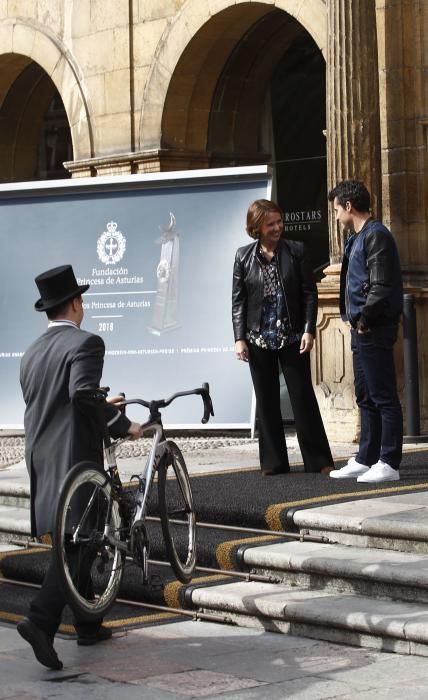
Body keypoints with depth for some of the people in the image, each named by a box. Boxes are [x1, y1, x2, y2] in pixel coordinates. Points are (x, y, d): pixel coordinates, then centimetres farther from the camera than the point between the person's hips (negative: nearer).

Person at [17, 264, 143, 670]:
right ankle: (40, 620, -21)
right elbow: (82, 393, -25)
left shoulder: (32, 353, 16)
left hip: (40, 457, 9)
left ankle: (88, 625, 25)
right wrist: (122, 425, -14)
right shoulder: (85, 343, -9)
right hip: (75, 456, -8)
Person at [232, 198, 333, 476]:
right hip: (258, 339, 1)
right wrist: (239, 338, -4)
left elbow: (310, 293, 0)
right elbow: (238, 300, 3)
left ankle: (318, 460, 6)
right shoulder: (243, 256, 2)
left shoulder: (295, 251, 0)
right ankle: (274, 461, 14)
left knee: (303, 397, 0)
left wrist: (308, 330, -8)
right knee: (266, 401, 6)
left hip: (292, 338, -1)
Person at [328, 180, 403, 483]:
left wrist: (363, 320, -15)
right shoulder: (359, 237, 17)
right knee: (365, 397, 15)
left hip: (374, 330, -10)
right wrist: (356, 320, 10)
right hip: (362, 330, 10)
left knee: (384, 398, -5)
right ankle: (365, 460, 22)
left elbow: (381, 287, -21)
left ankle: (389, 464, -1)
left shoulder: (376, 236, -13)